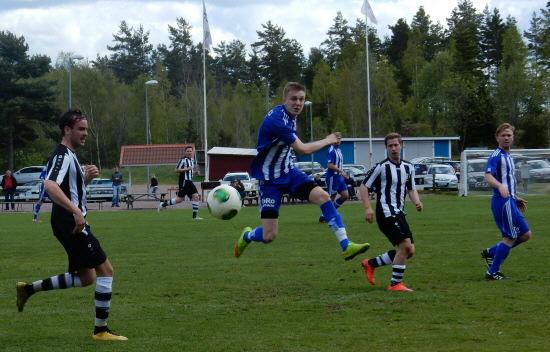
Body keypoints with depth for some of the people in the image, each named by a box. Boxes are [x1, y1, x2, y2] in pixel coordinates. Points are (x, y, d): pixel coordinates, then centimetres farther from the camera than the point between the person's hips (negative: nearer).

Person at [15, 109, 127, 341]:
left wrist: (86, 177, 8)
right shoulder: (62, 156, -14)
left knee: (86, 277, 15)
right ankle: (101, 330, -5)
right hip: (71, 223, -10)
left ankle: (28, 289, 20)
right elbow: (50, 186, -30)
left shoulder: (69, 156, 17)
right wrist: (76, 212, -34)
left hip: (72, 223, 10)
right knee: (105, 270, -8)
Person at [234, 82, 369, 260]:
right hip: (270, 179, -8)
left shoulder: (290, 115, 1)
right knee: (269, 236, -8)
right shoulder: (276, 119, -27)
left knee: (323, 196, -16)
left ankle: (346, 246, -18)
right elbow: (303, 149, -23)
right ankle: (246, 236, 29)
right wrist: (328, 140, -8)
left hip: (288, 172, 8)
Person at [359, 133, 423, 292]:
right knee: (406, 245, -19)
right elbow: (363, 186, -6)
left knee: (409, 251, 6)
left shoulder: (408, 167, 12)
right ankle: (395, 284, -8)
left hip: (399, 213, 8)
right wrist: (368, 208, -16)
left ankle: (371, 263, 20)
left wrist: (417, 201, -1)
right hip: (386, 212, -8)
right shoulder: (381, 167, -8)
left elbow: (411, 189, 20)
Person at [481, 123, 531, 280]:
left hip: (509, 201, 9)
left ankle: (490, 253, 16)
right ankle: (492, 272, 1)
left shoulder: (507, 156, 19)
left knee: (525, 234, 11)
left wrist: (516, 199, 26)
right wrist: (500, 186, -44)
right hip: (503, 202, -9)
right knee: (510, 237, -6)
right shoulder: (496, 155, -11)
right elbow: (488, 176, -26)